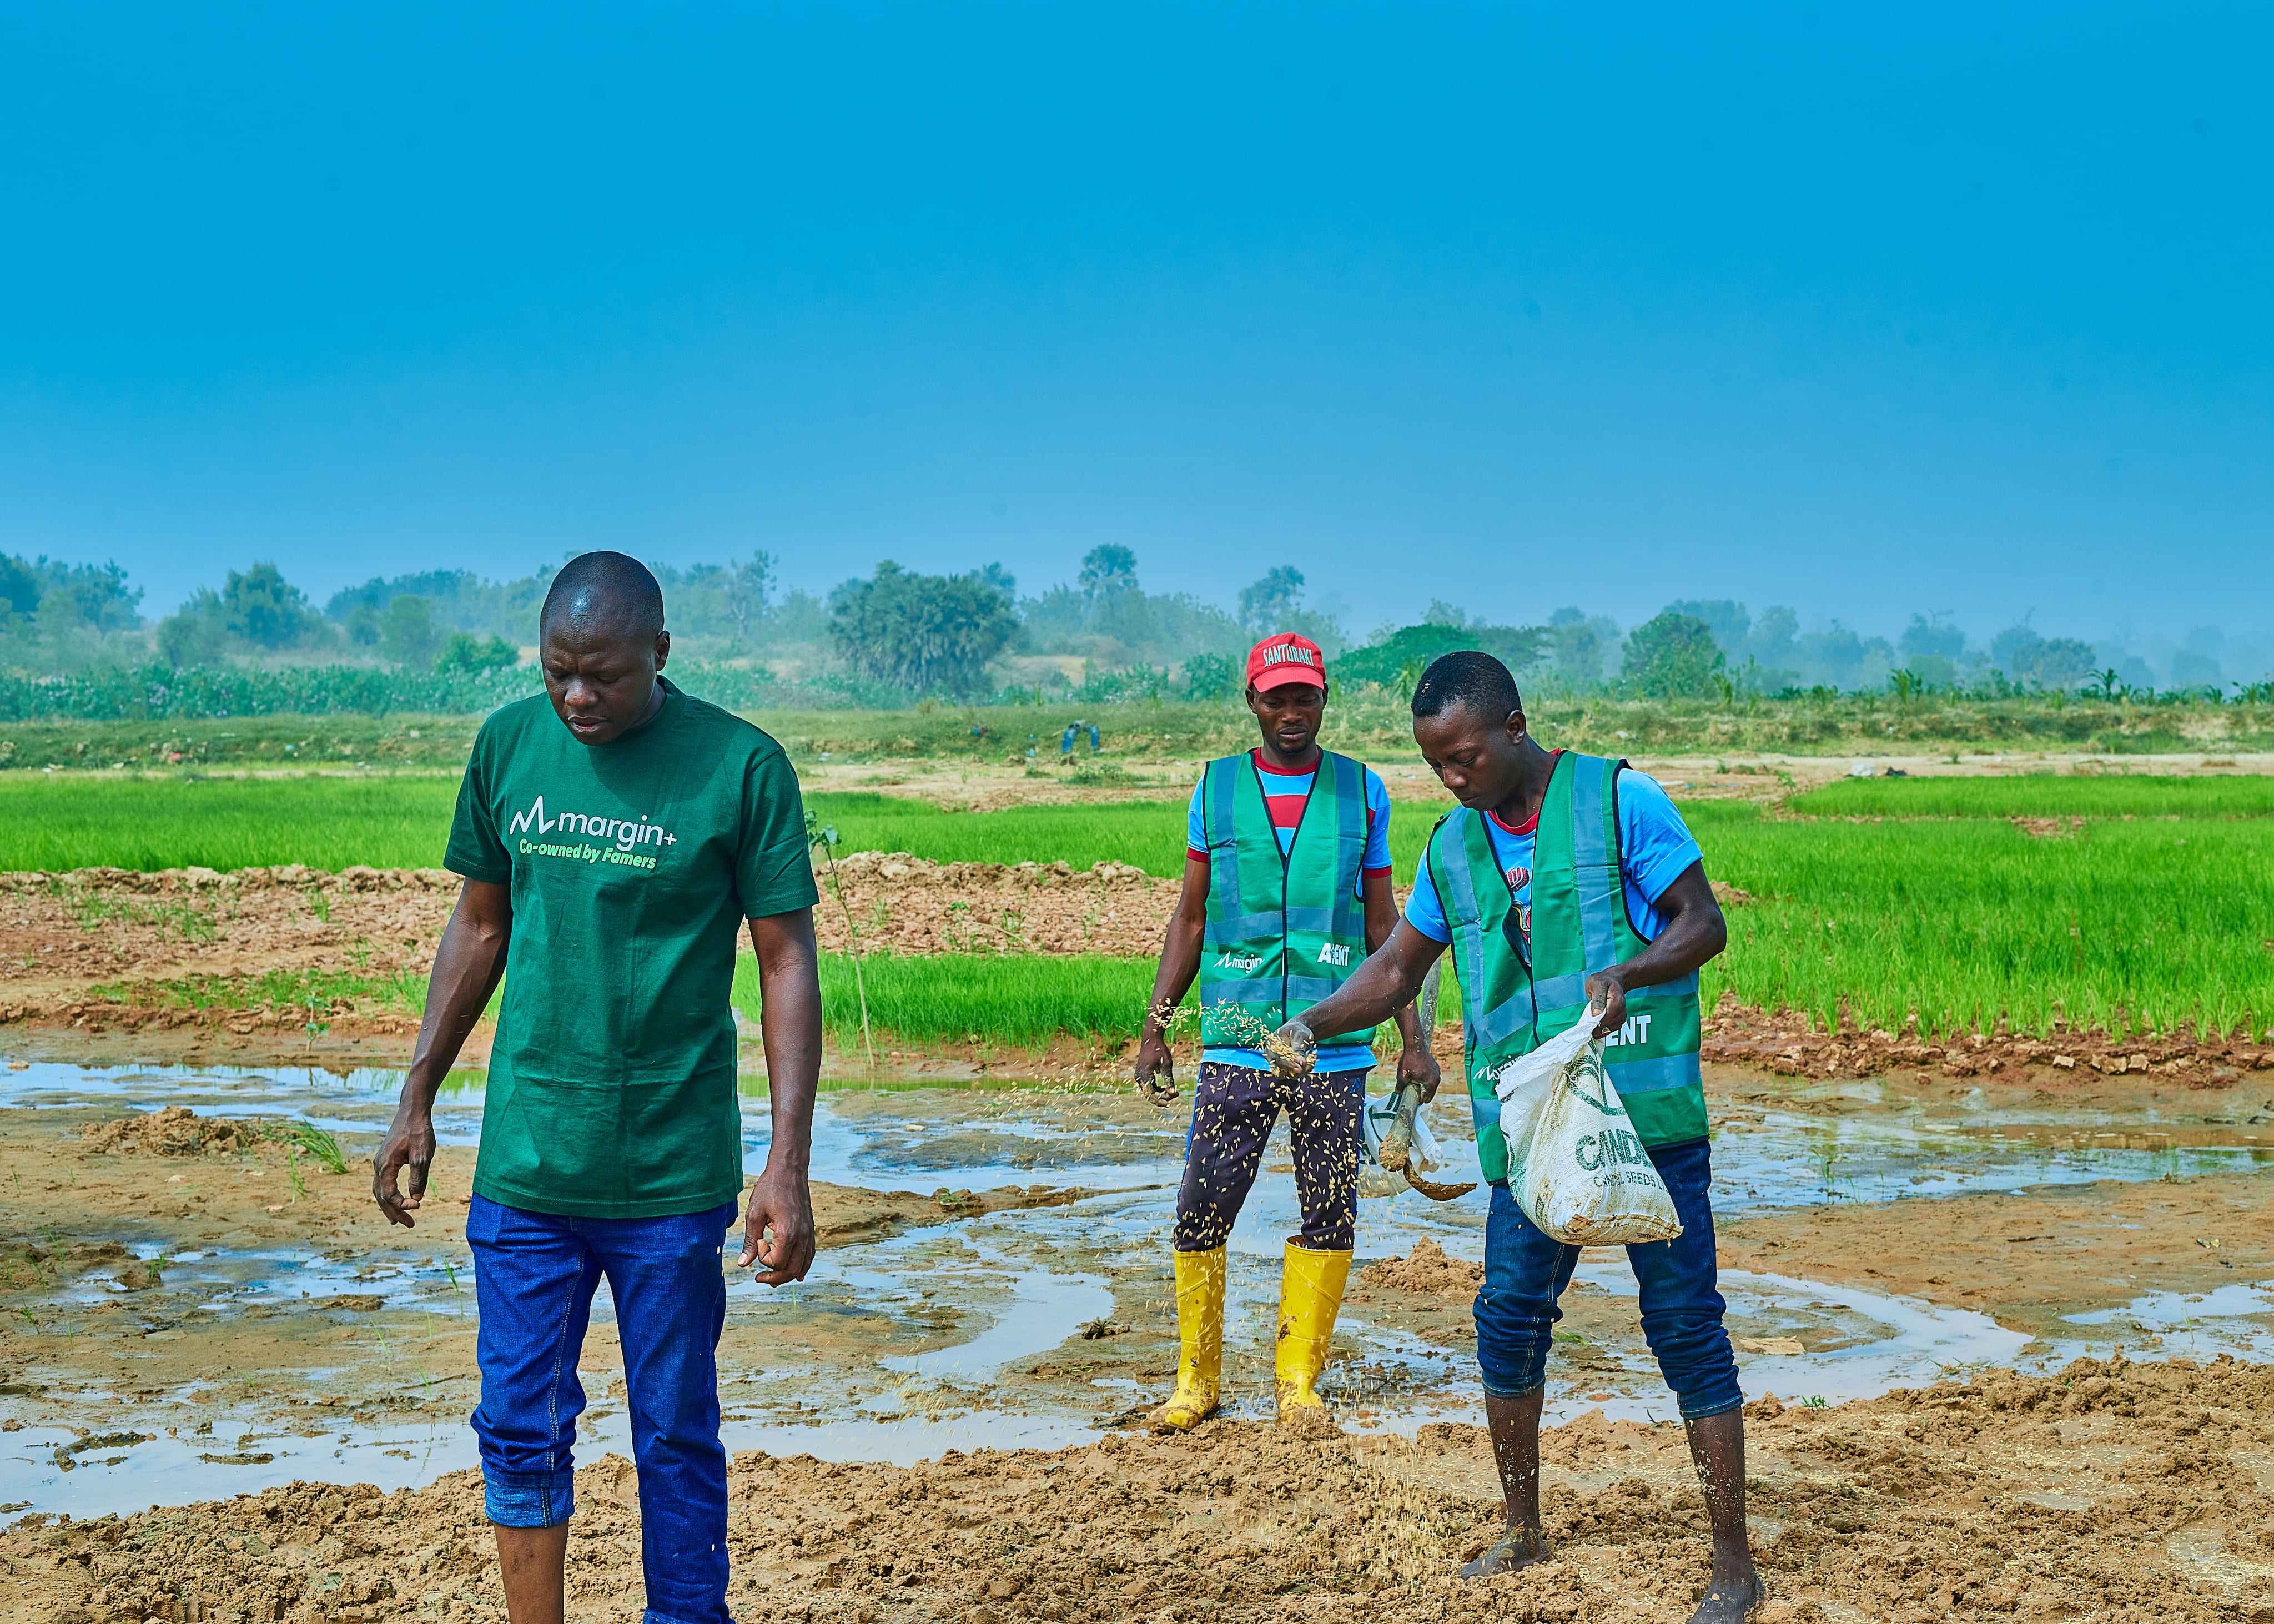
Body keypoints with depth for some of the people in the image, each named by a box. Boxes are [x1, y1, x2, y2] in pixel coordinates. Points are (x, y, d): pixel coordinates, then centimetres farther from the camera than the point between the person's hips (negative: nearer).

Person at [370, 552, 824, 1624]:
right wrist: (416, 1101, 13)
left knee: (675, 1437, 8)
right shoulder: (509, 744, 3)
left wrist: (789, 1166, -11)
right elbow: (479, 926, 13)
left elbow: (787, 964, -7)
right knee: (520, 1429, 8)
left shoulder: (741, 766, -9)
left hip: (672, 1175, -3)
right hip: (523, 1164, 3)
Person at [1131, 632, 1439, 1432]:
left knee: (1329, 1216, 3)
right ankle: (1196, 1379, 13)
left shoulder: (1362, 791, 7)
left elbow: (1382, 924, 11)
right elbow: (1191, 917, 12)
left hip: (1336, 1045, 0)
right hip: (1235, 1044, 0)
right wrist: (1155, 1025, 6)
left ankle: (1299, 1381, 16)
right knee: (1201, 1214, -2)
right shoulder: (1216, 788, 7)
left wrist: (1412, 1038, 6)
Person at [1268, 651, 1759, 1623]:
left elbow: (1705, 922, -5)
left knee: (1684, 1319, -3)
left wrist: (1626, 972, -25)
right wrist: (1311, 1025, -2)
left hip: (1646, 1112, -5)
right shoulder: (1453, 845, 10)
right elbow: (1396, 972, 16)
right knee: (1508, 1317, 7)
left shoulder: (1619, 800, -5)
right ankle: (1523, 1533, 26)